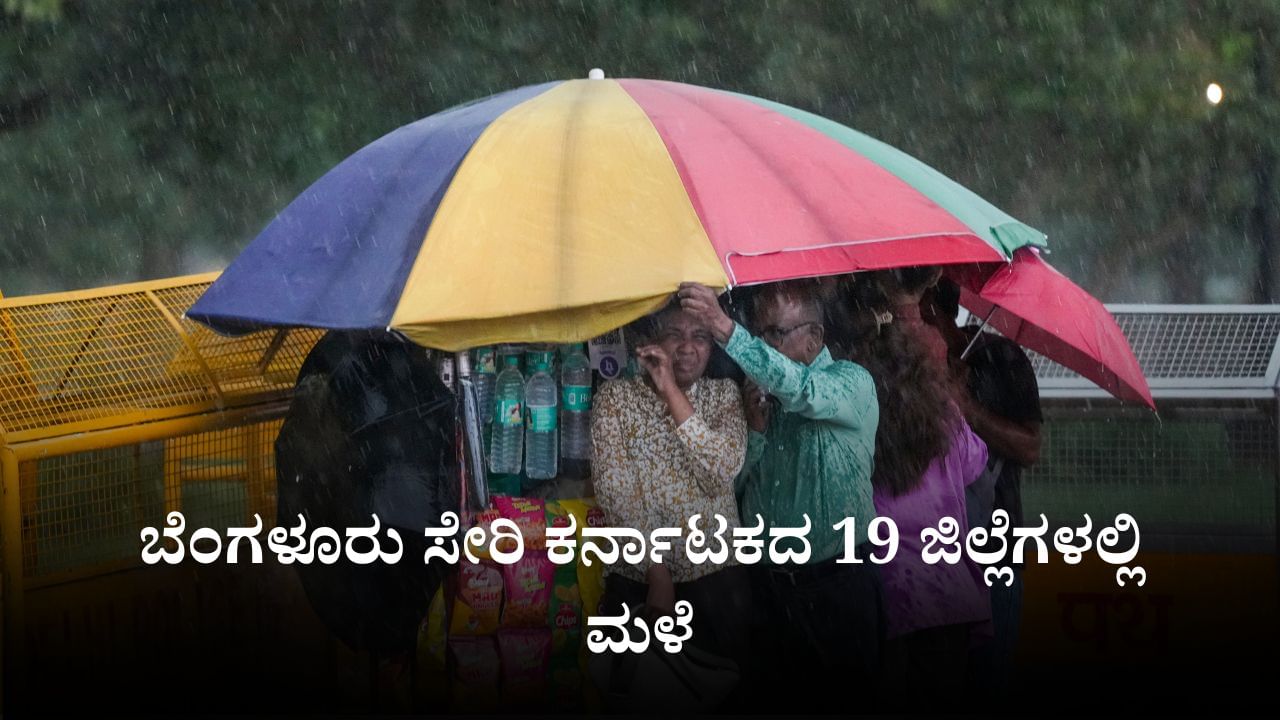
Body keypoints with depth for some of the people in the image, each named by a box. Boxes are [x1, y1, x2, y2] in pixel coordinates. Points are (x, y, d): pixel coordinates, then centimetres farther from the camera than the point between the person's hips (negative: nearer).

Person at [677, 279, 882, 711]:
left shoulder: (852, 383, -7)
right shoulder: (761, 388, 10)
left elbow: (802, 389, -31)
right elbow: (732, 482, 9)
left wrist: (727, 331, -43)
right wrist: (756, 428, -10)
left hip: (836, 583, -5)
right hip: (766, 583, 5)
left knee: (843, 694, 1)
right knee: (774, 696, 9)